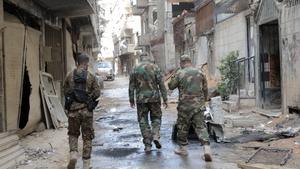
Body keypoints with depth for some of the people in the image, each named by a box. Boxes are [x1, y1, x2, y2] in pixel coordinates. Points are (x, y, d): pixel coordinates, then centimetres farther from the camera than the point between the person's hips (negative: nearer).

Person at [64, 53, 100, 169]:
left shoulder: (70, 76, 0)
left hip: (73, 109, 1)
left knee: (73, 134, 21)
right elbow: (97, 93, -5)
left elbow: (65, 91, 6)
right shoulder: (91, 76, -5)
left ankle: (73, 155, 0)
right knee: (87, 137, 8)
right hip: (86, 110, -1)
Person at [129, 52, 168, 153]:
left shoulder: (135, 69, 3)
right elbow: (161, 84, -4)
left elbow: (131, 86, 5)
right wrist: (165, 99, -1)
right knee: (156, 117, 17)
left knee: (143, 121, 8)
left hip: (141, 99, 1)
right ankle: (155, 136, -5)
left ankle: (147, 145, 6)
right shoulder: (155, 67, -1)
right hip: (154, 97, 0)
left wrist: (131, 100, 12)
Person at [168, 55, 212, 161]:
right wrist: (204, 100, 24)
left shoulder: (179, 73, -5)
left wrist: (174, 78, 18)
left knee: (183, 126, 14)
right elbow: (205, 89, 11)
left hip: (185, 105, -2)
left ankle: (182, 148, 25)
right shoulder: (199, 73, 5)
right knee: (200, 126, 2)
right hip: (198, 104, 2)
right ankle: (206, 148, -12)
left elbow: (171, 86, 3)